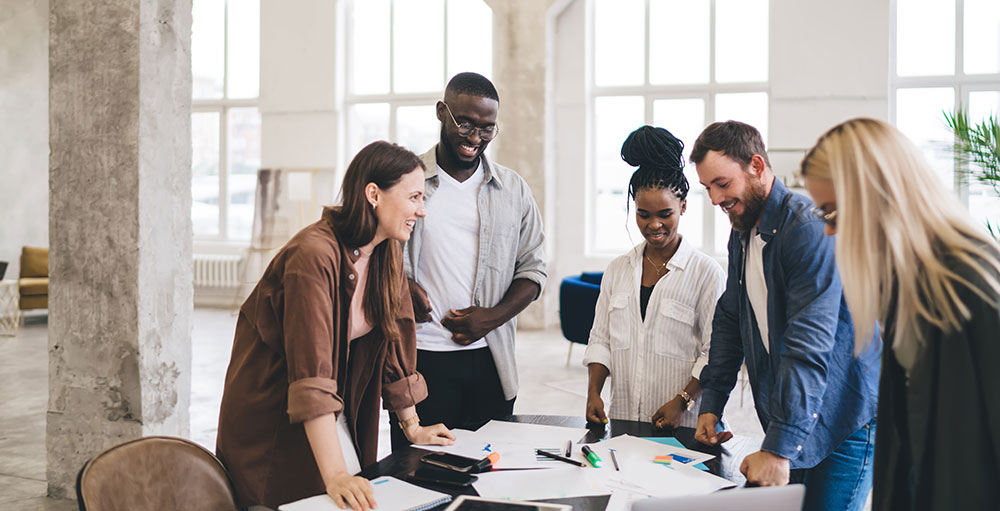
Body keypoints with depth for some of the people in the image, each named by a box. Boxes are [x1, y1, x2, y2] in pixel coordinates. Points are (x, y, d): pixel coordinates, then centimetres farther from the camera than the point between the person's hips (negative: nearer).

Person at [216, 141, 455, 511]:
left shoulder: (388, 255, -2)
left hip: (331, 411, 7)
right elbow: (312, 373, -33)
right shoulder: (314, 255, -27)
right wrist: (335, 475, -36)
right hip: (271, 420, -7)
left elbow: (395, 342, 6)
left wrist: (412, 426, 9)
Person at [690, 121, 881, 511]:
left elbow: (809, 346, -28)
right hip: (784, 421, 8)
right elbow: (728, 321, 16)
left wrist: (779, 448, -31)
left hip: (843, 424, -8)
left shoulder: (809, 229, -21)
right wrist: (711, 404, 7)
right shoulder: (741, 234, 8)